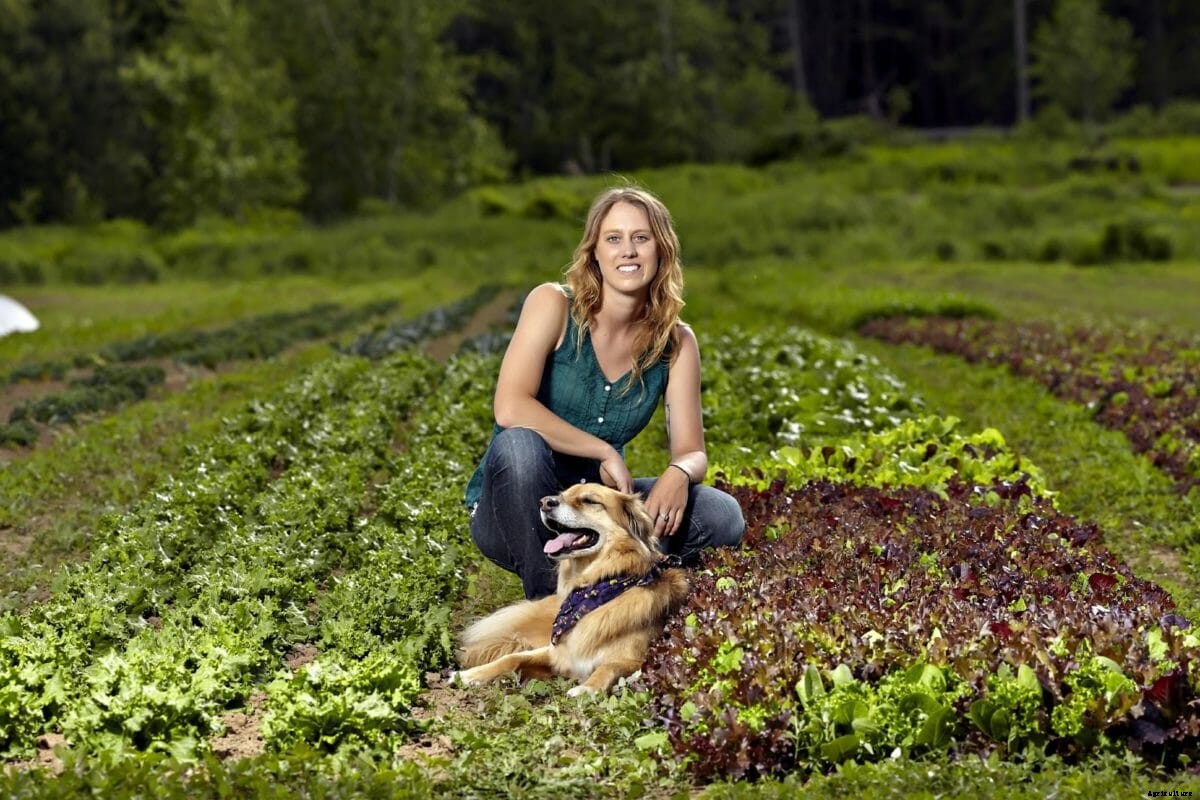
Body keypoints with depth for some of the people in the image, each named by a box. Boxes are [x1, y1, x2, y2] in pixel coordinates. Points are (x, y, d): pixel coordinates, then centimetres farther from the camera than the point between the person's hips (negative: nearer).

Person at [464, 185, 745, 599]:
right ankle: (545, 603, -20)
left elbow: (691, 452, -4)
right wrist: (605, 452, -25)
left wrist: (679, 473, -29)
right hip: (512, 514, -3)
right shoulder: (554, 304, -13)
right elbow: (510, 408, -26)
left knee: (723, 517, -18)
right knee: (519, 443, -38)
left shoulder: (675, 342, -1)